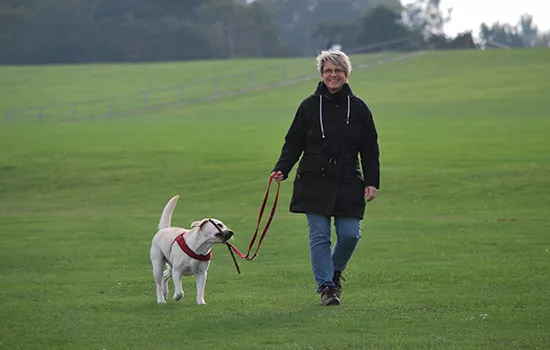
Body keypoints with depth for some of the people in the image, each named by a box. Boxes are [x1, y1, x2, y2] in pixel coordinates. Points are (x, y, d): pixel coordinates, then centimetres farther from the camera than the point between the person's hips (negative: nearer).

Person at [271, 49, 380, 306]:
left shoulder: (358, 108, 5)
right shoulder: (310, 106, 2)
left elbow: (370, 150, 8)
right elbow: (293, 143, 4)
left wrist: (372, 182, -1)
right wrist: (281, 169, -11)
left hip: (348, 184, 1)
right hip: (315, 183, -1)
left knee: (350, 235, -3)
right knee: (319, 236, -5)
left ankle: (335, 272, 25)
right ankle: (326, 287, 2)